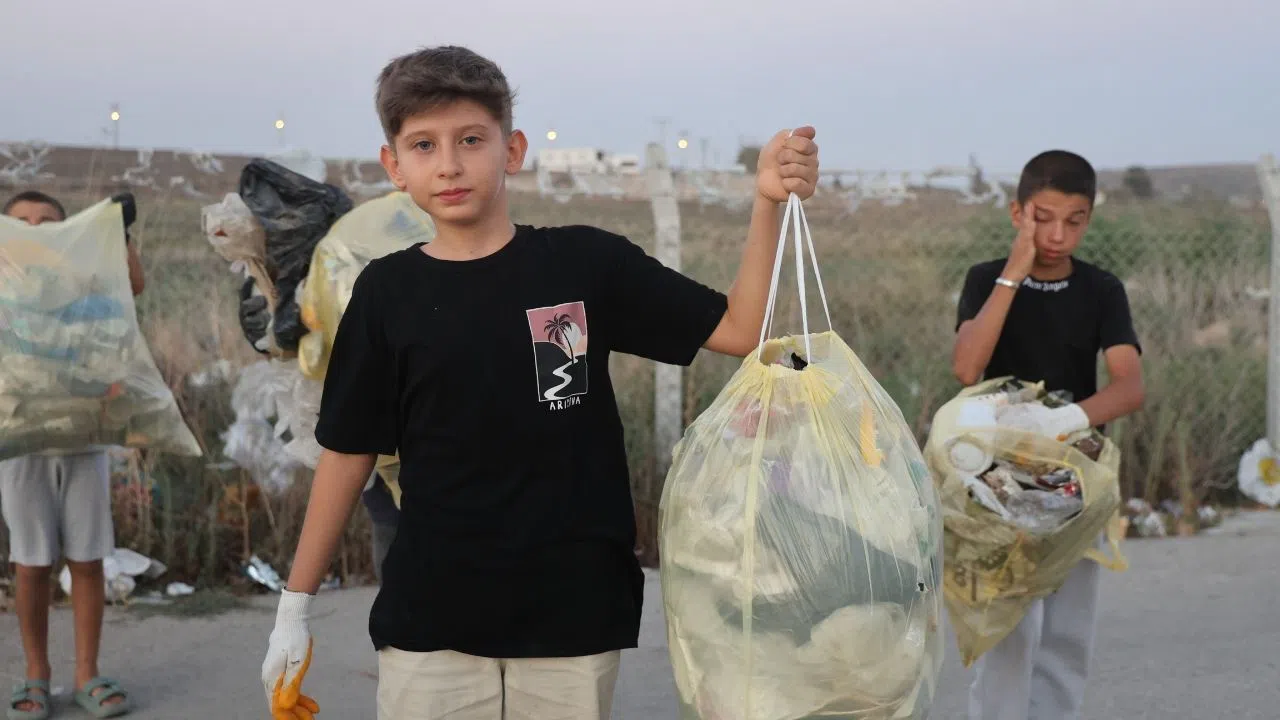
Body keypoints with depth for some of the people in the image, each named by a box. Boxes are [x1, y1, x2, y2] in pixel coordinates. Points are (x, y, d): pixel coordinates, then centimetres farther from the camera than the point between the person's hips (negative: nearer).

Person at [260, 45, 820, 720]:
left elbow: (740, 330, -4)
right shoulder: (387, 292, 0)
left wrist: (767, 203, -16)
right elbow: (348, 453, 6)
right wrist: (293, 607, 8)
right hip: (428, 624, 1)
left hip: (574, 615, 0)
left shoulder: (586, 262, -3)